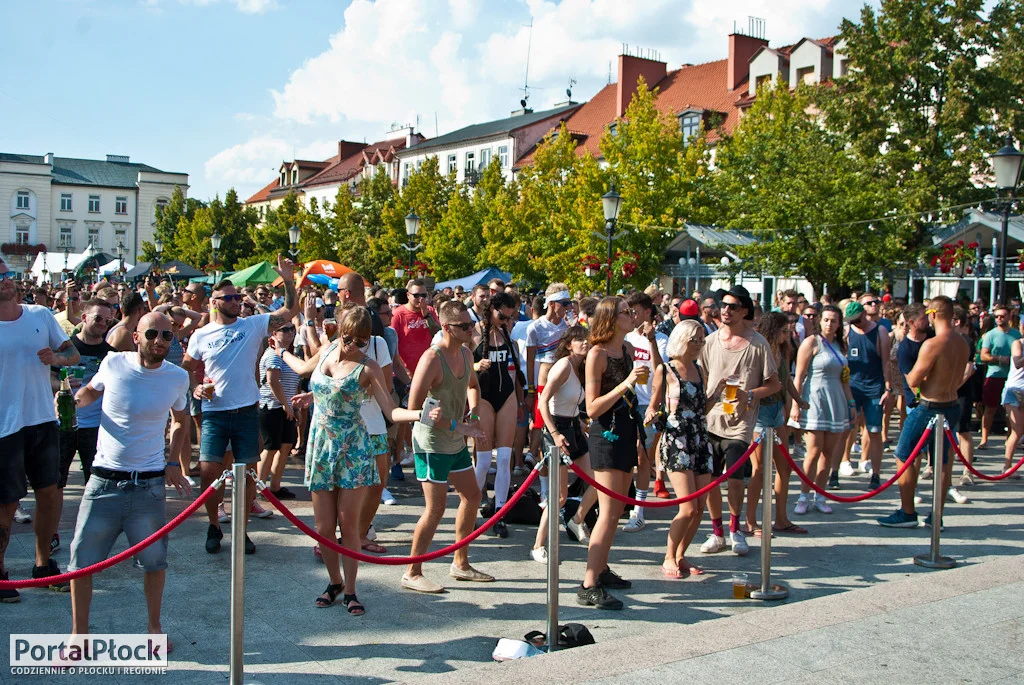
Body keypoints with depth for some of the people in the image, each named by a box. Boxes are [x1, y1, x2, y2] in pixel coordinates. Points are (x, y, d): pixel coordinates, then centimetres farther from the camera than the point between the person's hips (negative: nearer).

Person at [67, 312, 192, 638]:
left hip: (149, 486, 0)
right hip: (104, 482, 0)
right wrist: (70, 400, -4)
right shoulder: (113, 363, -5)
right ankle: (78, 635, 22)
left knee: (154, 560, 8)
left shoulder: (178, 377, -2)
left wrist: (173, 463, 9)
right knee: (82, 560, 5)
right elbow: (90, 392, 17)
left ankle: (154, 626, 28)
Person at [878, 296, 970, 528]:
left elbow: (913, 380, -16)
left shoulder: (932, 344, -21)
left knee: (904, 457, 4)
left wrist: (908, 374, 5)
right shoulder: (963, 343, 3)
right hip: (952, 406, 8)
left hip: (929, 408, -8)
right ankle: (937, 516, 19)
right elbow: (958, 380, 13)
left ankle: (907, 513, 8)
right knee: (942, 460, 13)